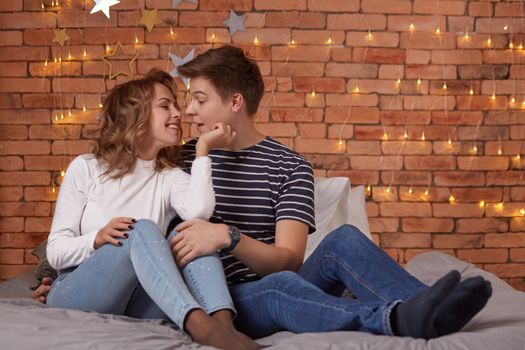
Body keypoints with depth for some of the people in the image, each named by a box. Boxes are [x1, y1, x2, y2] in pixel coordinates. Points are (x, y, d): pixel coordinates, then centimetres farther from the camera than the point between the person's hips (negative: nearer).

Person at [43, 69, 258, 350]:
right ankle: (200, 325, -53)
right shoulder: (86, 169, 3)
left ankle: (223, 324, -47)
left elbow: (199, 211, -17)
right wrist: (97, 239, -21)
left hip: (136, 305, 3)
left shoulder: (171, 178, 9)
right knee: (142, 229, -30)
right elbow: (56, 251, -2)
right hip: (74, 296, -2)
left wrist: (202, 150, -9)